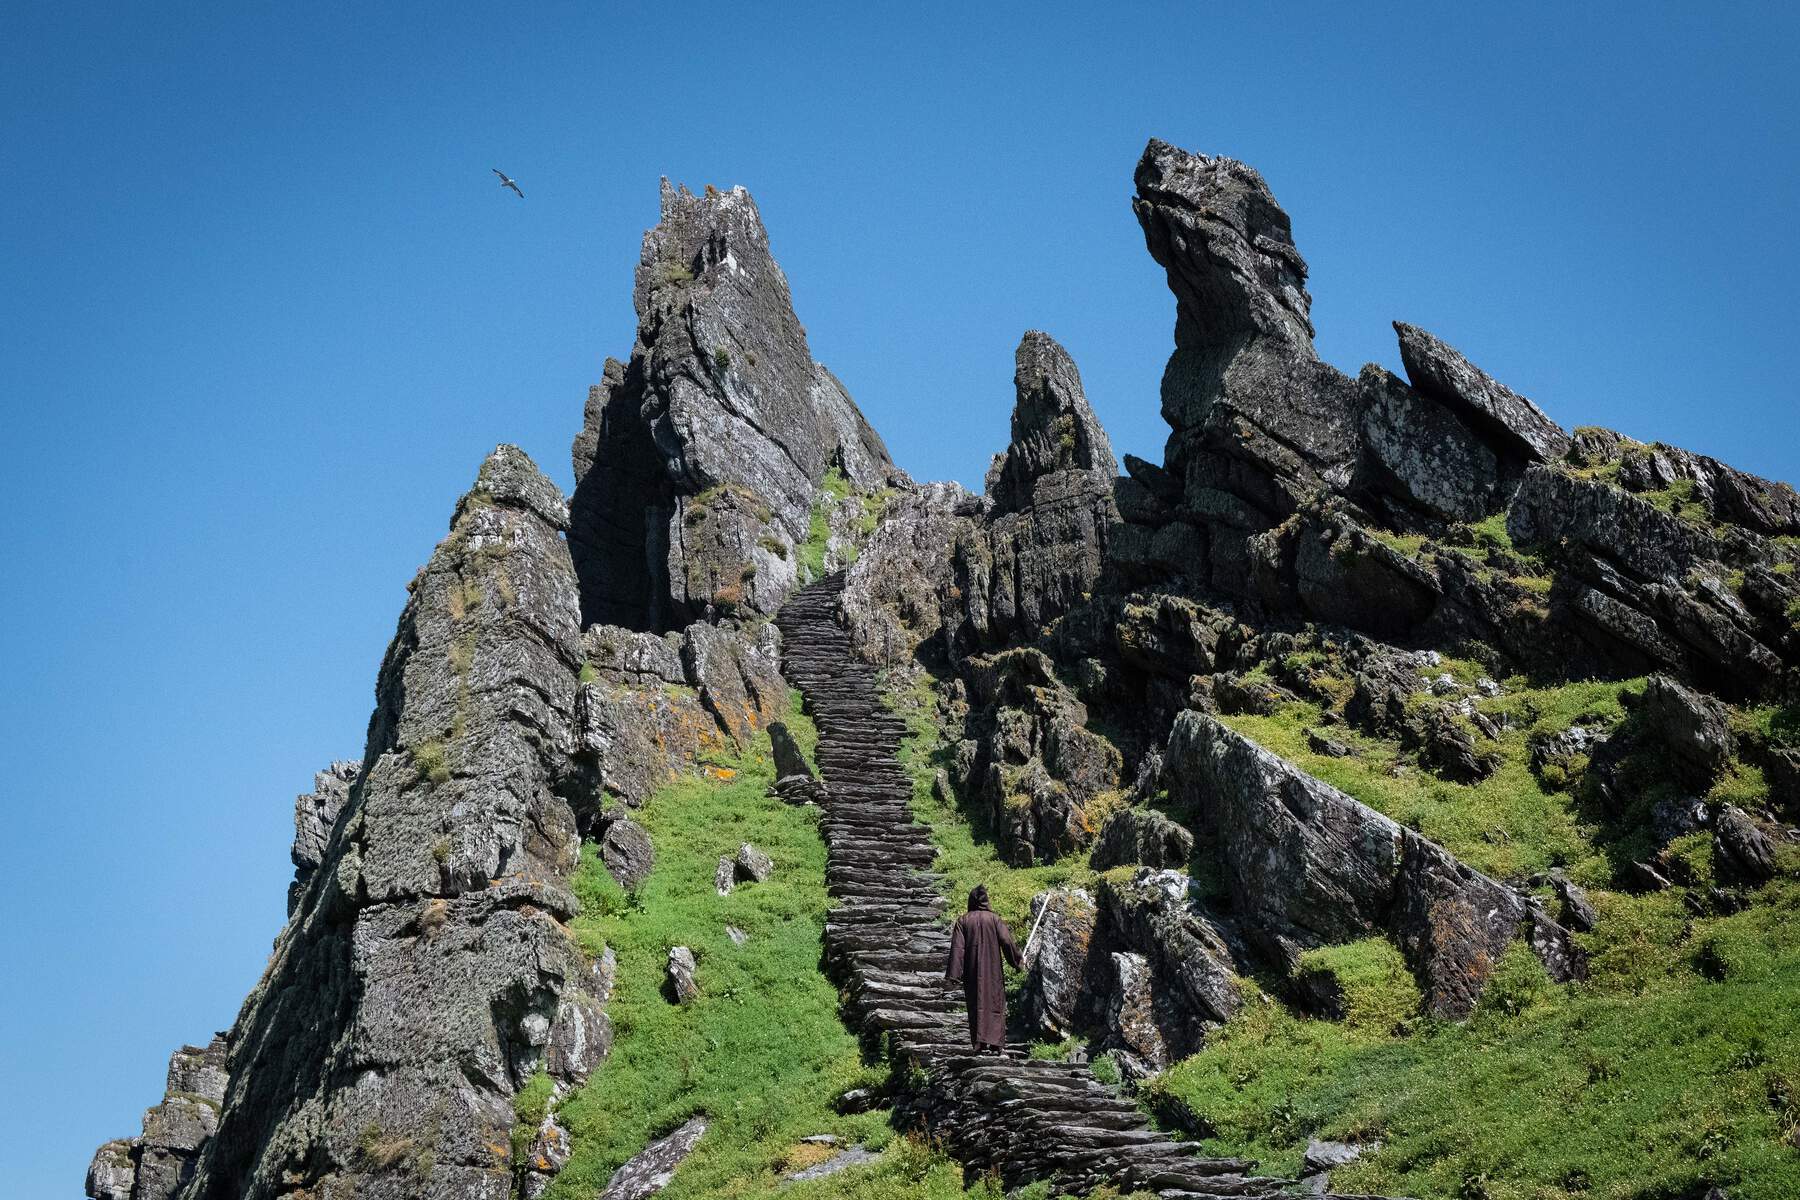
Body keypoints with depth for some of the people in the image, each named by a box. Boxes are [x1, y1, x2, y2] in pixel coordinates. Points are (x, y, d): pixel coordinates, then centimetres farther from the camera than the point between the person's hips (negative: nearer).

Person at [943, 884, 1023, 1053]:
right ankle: (994, 1043, -4)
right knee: (994, 1004, 6)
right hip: (993, 969, 0)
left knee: (976, 1006, 7)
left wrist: (954, 974, -9)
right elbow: (1007, 941, -7)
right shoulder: (994, 919, -2)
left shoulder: (963, 921, -1)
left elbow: (957, 947, -8)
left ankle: (980, 1044, 0)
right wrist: (1017, 962, 5)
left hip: (972, 970, 1)